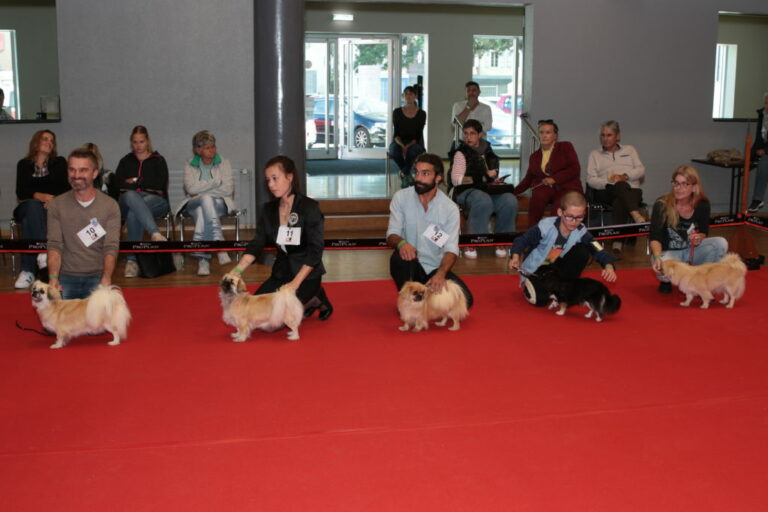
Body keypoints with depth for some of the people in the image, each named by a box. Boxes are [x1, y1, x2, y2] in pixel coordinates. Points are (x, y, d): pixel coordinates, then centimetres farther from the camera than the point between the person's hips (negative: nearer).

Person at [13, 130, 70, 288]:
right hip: (29, 206, 1)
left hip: (54, 206, -1)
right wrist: (39, 196, -19)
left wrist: (52, 199, -17)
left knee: (29, 221, -34)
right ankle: (43, 250, -53)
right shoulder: (24, 164, 16)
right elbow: (20, 192, 1)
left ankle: (27, 270, -43)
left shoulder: (59, 162, 16)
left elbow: (66, 189, 4)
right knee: (33, 206, -38)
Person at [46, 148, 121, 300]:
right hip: (66, 278, 1)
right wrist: (53, 278, -21)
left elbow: (111, 247, -8)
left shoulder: (110, 205, 0)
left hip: (97, 278, -1)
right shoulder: (57, 205, 5)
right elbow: (54, 246, -3)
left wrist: (106, 279, -26)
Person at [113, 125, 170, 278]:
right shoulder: (125, 161, 26)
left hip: (155, 201, -1)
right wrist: (146, 185, -3)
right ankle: (155, 234, -57)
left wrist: (135, 181, 3)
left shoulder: (158, 160, 19)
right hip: (128, 200, 1)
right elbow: (116, 186, 8)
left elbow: (161, 184, 0)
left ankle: (132, 260, -41)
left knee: (133, 214, -38)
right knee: (130, 195, -39)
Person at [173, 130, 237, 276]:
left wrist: (201, 192, -7)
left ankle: (202, 258, -43)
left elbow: (228, 189, -4)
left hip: (219, 204, 0)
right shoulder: (189, 166, 13)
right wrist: (216, 182, -6)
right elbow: (191, 188, -7)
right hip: (194, 204, 0)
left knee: (202, 210, -36)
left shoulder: (224, 164, 12)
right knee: (206, 200, -37)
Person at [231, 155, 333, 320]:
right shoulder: (268, 209, 2)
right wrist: (236, 271, -17)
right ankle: (307, 303, 12)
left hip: (306, 273, -6)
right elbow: (256, 245, 0)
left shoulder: (309, 207, -15)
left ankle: (316, 300, 6)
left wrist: (295, 283, -24)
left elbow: (315, 250, -17)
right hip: (281, 272, 6)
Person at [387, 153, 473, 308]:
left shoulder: (450, 208, -9)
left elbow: (451, 249, -15)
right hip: (409, 266, -1)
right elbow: (392, 234, -11)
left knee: (465, 300, -20)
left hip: (435, 269, 1)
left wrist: (440, 274, -36)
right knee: (401, 255, -35)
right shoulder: (401, 197, -7)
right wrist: (401, 243, -38)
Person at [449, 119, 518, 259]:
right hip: (467, 191, -4)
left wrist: (496, 181, 4)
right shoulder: (461, 153, 5)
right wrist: (484, 175, -16)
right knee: (483, 201, -40)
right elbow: (456, 180, -7)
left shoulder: (487, 151, 19)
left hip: (489, 190, 4)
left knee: (510, 200, -28)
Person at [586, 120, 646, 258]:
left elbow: (641, 170, 13)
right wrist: (609, 181, -11)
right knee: (621, 186, -39)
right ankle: (637, 217, -56)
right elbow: (591, 180, 8)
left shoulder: (629, 150, 27)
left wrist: (625, 176, -8)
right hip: (606, 192, -1)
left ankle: (617, 244, -49)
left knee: (619, 202, -38)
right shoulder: (595, 154, 23)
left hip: (632, 191, 1)